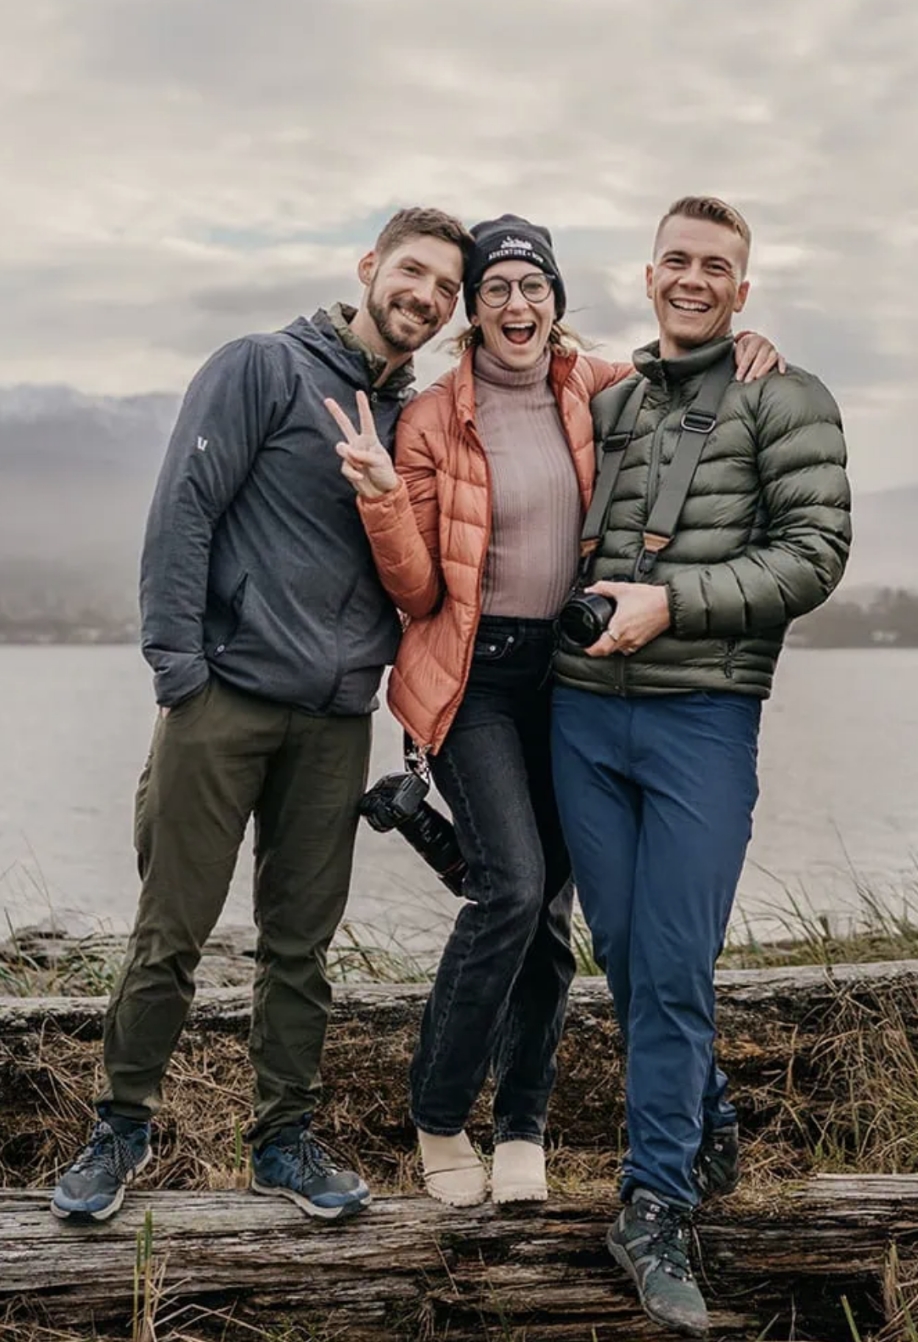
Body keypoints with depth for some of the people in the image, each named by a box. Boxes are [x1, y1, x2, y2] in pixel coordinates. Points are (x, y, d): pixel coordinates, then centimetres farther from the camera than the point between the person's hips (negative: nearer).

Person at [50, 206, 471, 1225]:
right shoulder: (266, 368, -2)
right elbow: (184, 510, -8)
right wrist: (178, 663, -13)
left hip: (335, 721, 5)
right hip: (226, 696, -4)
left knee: (301, 941, 10)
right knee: (171, 931, 1)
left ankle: (284, 1139, 22)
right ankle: (123, 1127, 17)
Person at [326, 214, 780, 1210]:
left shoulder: (593, 391, 4)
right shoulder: (433, 421, -5)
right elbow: (417, 591, -4)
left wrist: (744, 352, 1)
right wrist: (382, 494, -20)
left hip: (567, 670, 4)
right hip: (474, 675, -4)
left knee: (550, 907, 5)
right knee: (512, 886, -18)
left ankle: (522, 1128, 19)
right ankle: (438, 1117, 1)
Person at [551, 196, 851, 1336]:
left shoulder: (785, 401, 1)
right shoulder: (602, 401, 16)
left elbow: (814, 554, -7)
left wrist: (671, 602, -15)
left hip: (703, 717, -5)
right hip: (582, 709, 5)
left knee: (673, 972, -5)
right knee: (623, 953, 10)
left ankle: (654, 1209, 6)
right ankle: (708, 1134, 30)